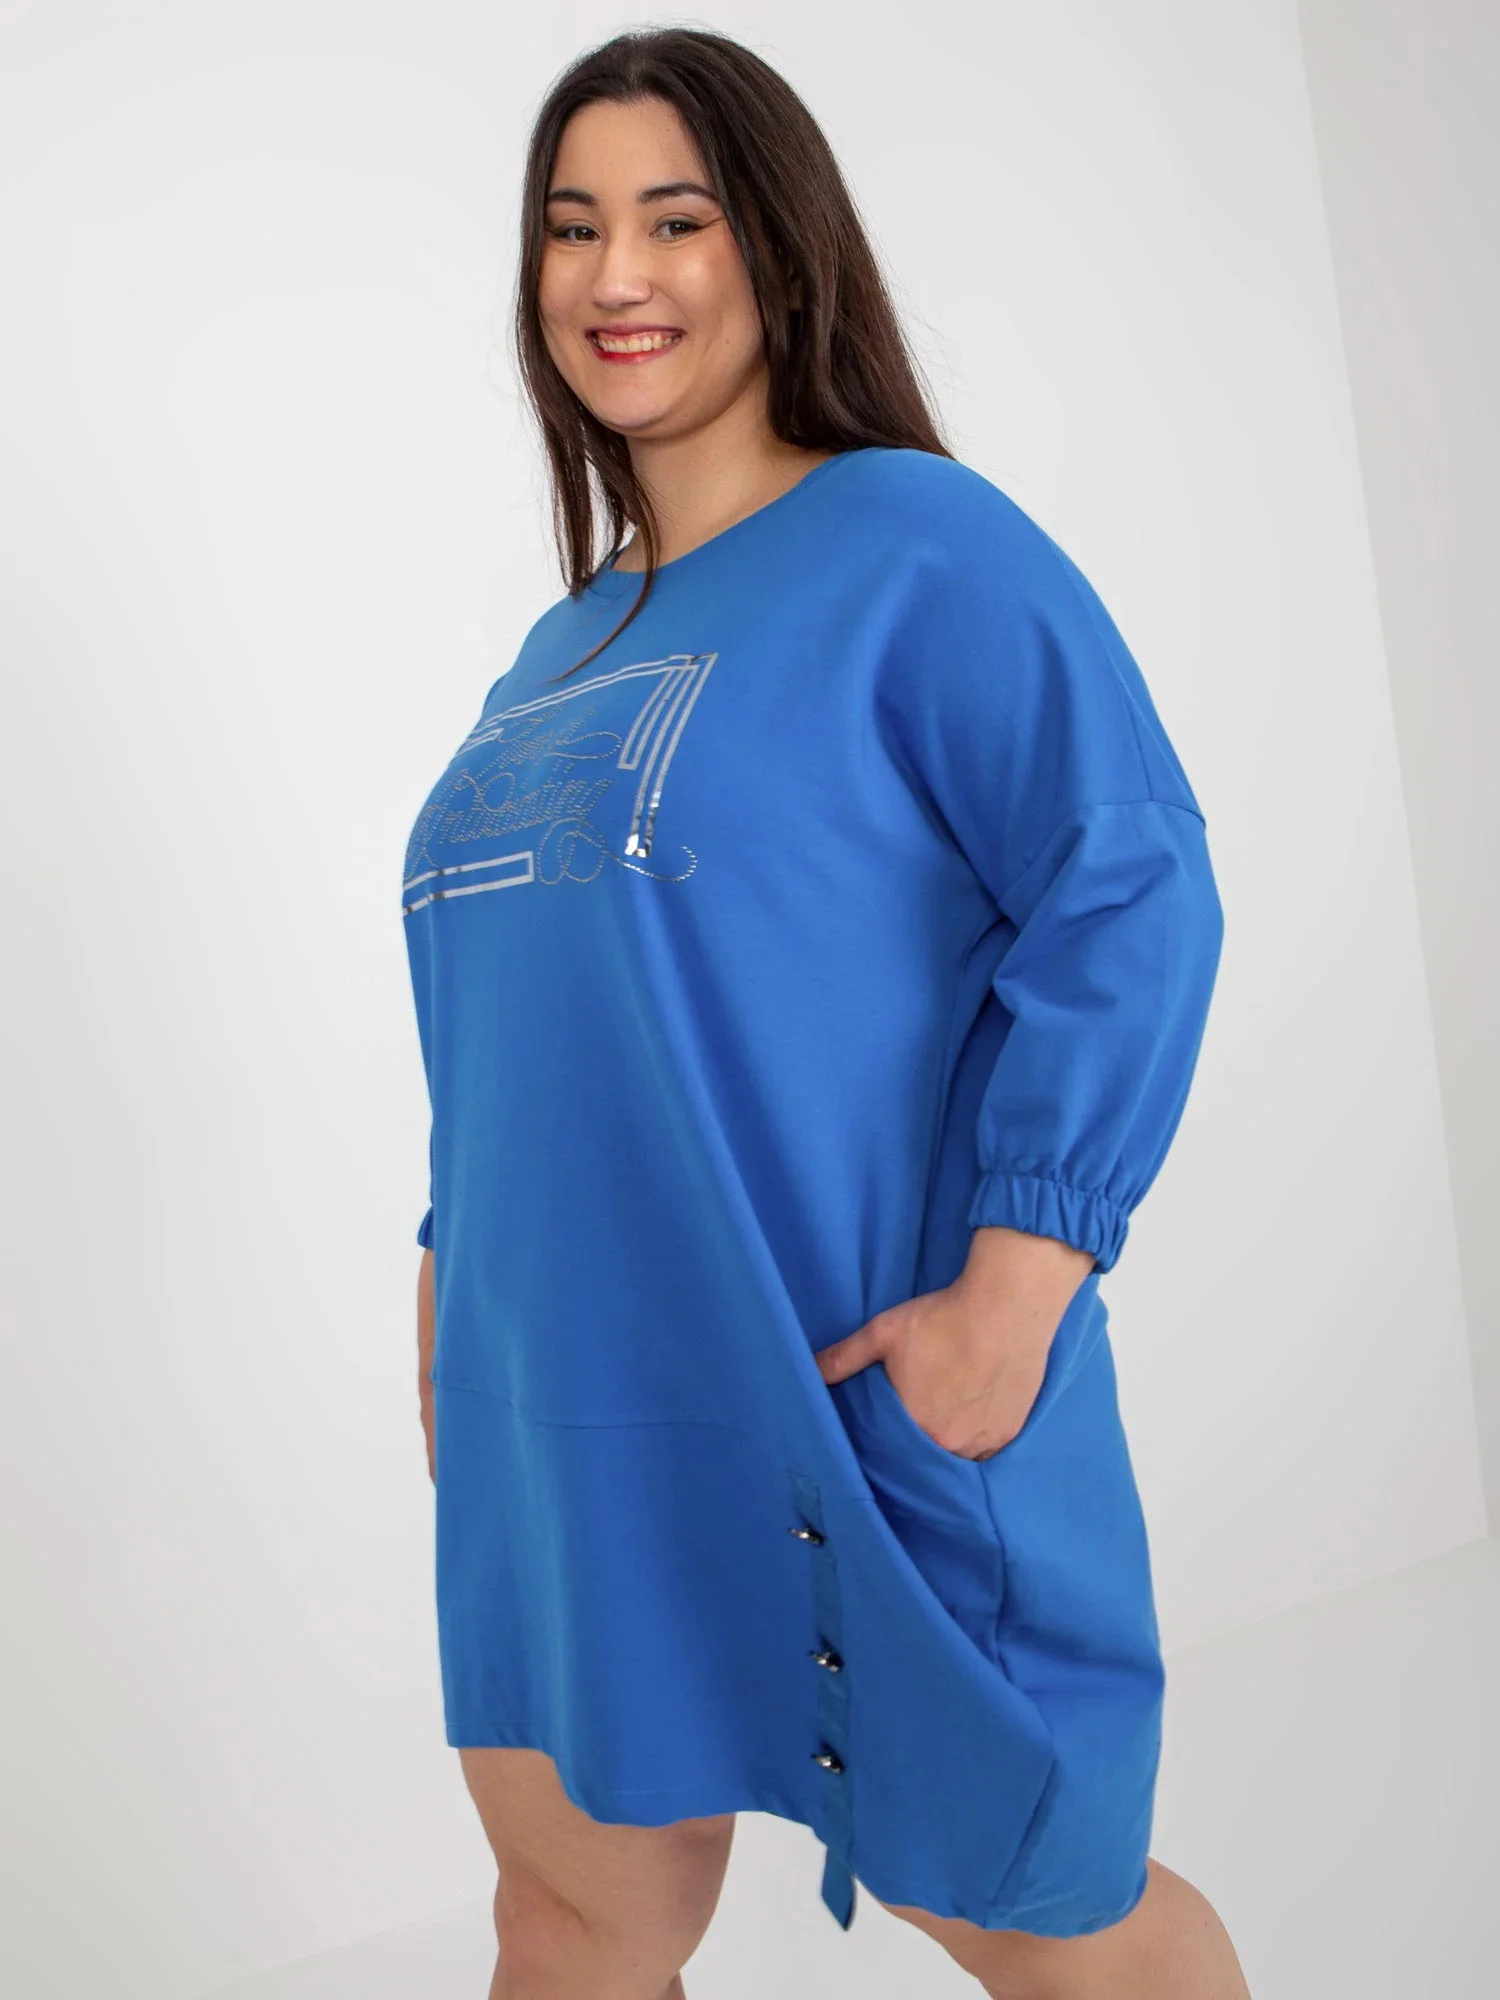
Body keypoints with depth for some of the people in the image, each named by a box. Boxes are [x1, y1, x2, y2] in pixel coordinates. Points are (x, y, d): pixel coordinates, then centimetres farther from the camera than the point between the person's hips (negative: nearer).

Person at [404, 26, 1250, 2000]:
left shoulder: (919, 547, -9)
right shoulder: (564, 652, 15)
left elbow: (1131, 890, -18)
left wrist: (1018, 1281, -23)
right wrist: (458, 1257, 16)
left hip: (870, 1399, -7)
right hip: (572, 1418, 7)